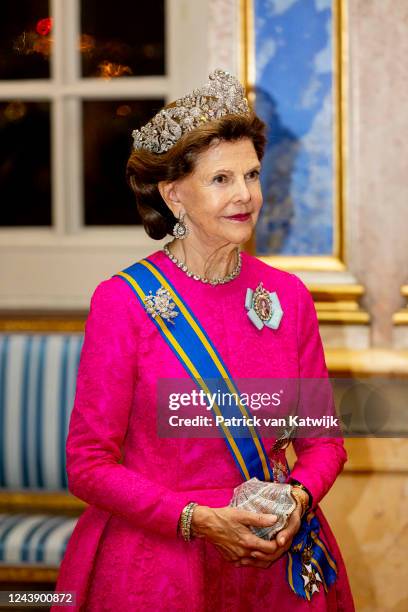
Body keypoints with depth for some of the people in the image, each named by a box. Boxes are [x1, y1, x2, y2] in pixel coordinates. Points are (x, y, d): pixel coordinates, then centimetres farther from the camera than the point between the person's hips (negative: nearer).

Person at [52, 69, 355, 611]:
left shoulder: (288, 296, 0)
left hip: (274, 561, 3)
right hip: (155, 565, -3)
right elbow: (89, 464, -10)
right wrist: (198, 520, -19)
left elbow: (322, 439, 8)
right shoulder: (122, 301, -11)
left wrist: (298, 496, -12)